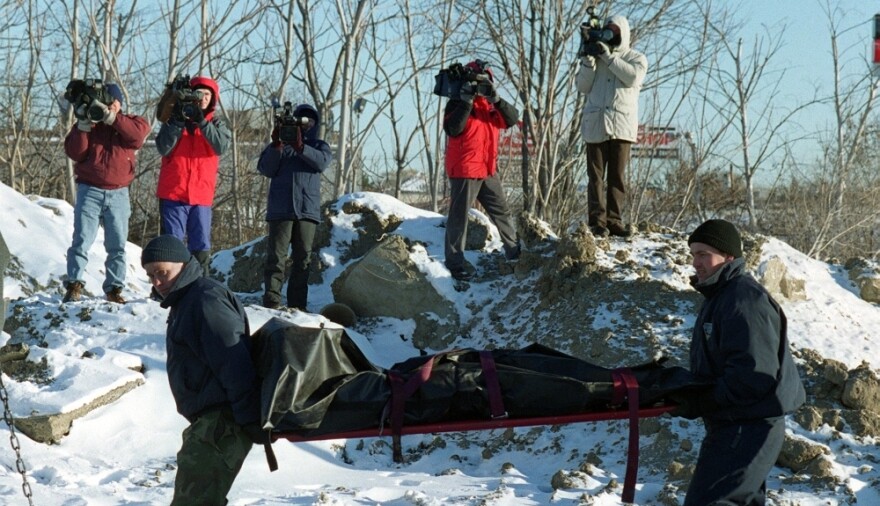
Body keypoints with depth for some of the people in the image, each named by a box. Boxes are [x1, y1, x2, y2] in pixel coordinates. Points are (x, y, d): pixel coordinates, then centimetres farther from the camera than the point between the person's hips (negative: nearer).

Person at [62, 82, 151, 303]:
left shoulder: (129, 122, 8)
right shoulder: (86, 123, 8)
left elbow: (139, 133, -16)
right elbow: (74, 153, -4)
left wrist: (111, 118, -21)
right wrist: (83, 125, -14)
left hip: (118, 193, 1)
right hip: (90, 191, -1)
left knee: (117, 245, 3)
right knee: (82, 240, -9)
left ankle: (114, 287, 9)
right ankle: (74, 284, -9)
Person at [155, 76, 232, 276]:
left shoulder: (215, 124, 11)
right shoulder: (174, 118, 9)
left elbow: (221, 146, -10)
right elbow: (164, 148, -6)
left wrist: (201, 122, -19)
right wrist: (178, 120, -14)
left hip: (201, 196, 1)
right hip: (173, 194, -1)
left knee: (201, 248, 1)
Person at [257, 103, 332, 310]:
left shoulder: (319, 146, 17)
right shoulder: (281, 143, 15)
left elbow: (322, 162, -6)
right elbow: (265, 169, 3)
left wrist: (300, 147, -21)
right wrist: (276, 145, -12)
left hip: (308, 210, 2)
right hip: (281, 209, -2)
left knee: (303, 259, 1)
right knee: (276, 257, -8)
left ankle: (297, 305, 2)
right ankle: (271, 303, -12)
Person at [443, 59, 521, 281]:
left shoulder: (490, 103, 13)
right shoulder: (457, 102, -5)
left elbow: (511, 119, -2)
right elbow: (452, 128, -22)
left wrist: (496, 100, -17)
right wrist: (466, 101, -24)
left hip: (488, 169, 7)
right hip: (464, 169, -7)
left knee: (501, 212, 15)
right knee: (459, 216, -5)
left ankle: (514, 251, 27)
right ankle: (455, 262, -3)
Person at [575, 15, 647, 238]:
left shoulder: (636, 57, 11)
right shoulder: (595, 55, 17)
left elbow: (633, 77, -11)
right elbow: (582, 86, 7)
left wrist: (608, 56, -12)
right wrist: (588, 60, -7)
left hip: (621, 124, -1)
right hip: (595, 123, 1)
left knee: (618, 176, -1)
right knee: (595, 175, -4)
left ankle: (614, 220, 0)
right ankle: (597, 221, -8)